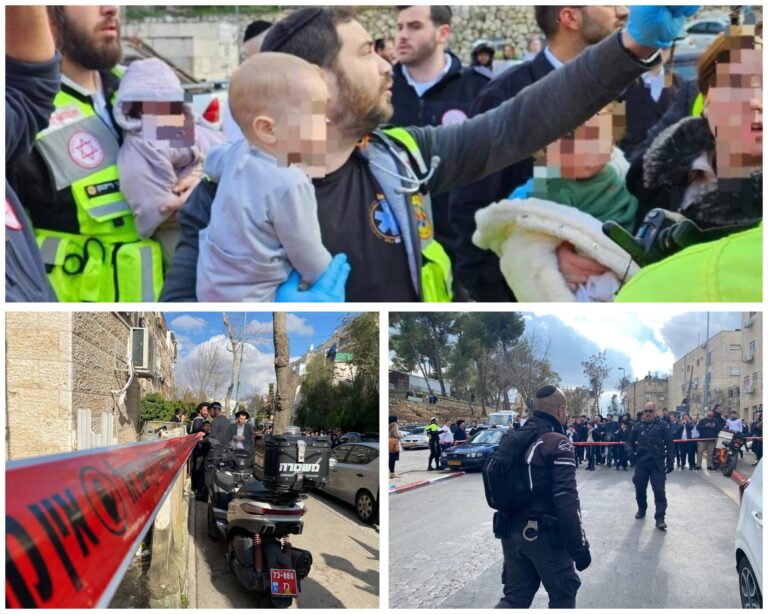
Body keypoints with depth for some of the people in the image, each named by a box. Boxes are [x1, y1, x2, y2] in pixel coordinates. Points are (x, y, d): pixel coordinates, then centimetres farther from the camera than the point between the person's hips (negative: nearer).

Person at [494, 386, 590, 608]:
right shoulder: (557, 443, -15)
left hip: (512, 531, 7)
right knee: (563, 593, 13)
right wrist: (579, 546, -16)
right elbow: (566, 501, -21)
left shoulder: (513, 439, 9)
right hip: (544, 534, -7)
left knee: (515, 596, 14)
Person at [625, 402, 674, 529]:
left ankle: (660, 518, -6)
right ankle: (641, 509, 37)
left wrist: (670, 461, -6)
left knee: (659, 490, -8)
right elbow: (630, 441, 14)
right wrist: (630, 449, -8)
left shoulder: (662, 426, 0)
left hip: (657, 463, -3)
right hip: (641, 463, 3)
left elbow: (669, 445, 0)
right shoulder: (638, 426, 7)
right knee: (640, 488, 11)